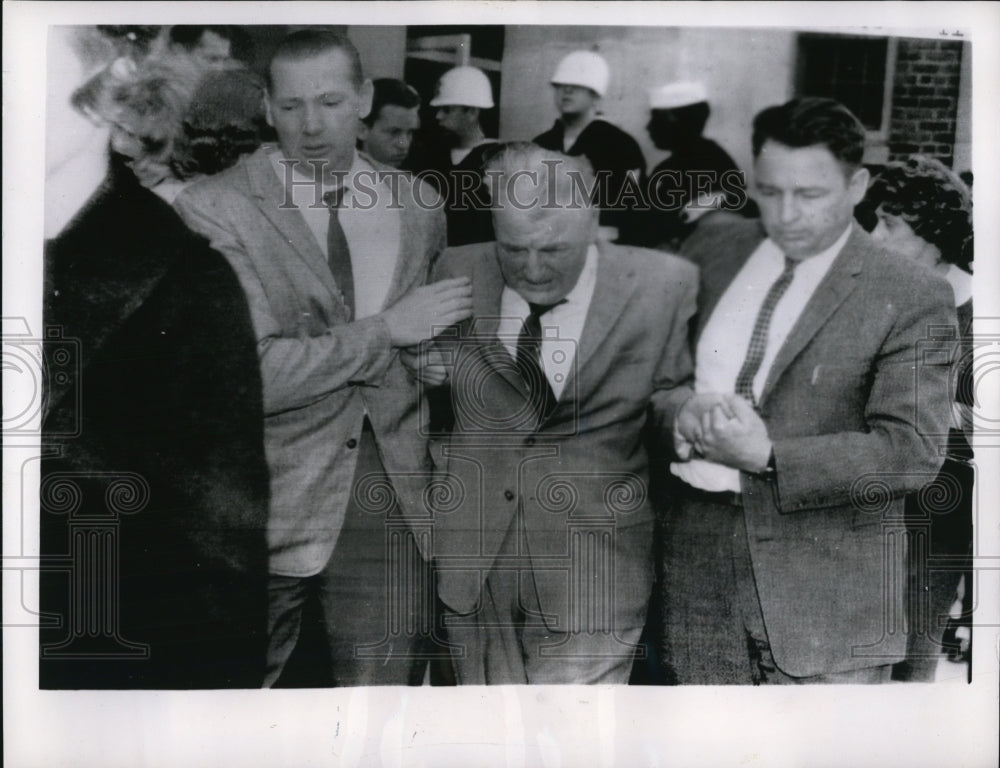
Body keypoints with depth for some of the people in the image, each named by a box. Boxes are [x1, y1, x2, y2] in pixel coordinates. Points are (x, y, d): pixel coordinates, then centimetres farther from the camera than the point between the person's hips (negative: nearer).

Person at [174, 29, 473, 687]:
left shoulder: (420, 207, 7)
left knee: (386, 685, 12)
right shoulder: (213, 209, -8)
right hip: (268, 506, -3)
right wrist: (386, 331, -14)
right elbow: (243, 372, -19)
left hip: (393, 508, 4)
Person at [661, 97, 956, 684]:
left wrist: (768, 457, -22)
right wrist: (681, 411, -10)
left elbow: (914, 450, -13)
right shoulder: (715, 248, 6)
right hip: (701, 568, 4)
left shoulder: (913, 300, -7)